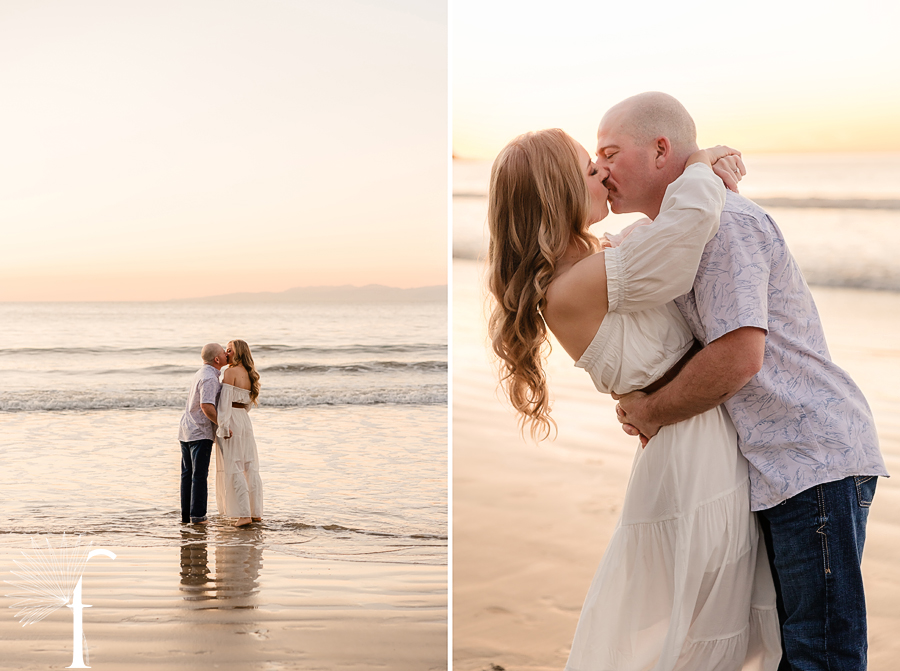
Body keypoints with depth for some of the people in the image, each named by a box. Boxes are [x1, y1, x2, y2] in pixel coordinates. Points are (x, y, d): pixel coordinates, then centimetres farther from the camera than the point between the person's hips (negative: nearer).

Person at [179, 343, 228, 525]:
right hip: (200, 432, -9)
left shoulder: (200, 374, 14)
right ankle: (197, 515, -5)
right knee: (199, 474, -5)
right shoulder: (209, 378, -16)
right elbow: (207, 407, -26)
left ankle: (186, 515, 11)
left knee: (188, 474, 9)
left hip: (186, 429, 9)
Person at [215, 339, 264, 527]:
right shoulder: (248, 374, 13)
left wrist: (224, 425, -21)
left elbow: (226, 400, -17)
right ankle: (256, 512, 11)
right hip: (245, 420, 8)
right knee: (250, 467, 9)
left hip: (231, 419, -8)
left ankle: (244, 514, -8)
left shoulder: (230, 372, -11)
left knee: (233, 469, -5)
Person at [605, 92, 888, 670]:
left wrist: (649, 413, -10)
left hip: (813, 458, -10)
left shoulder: (722, 219, -14)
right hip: (782, 464, 10)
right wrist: (643, 403, 7)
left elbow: (738, 356, -23)